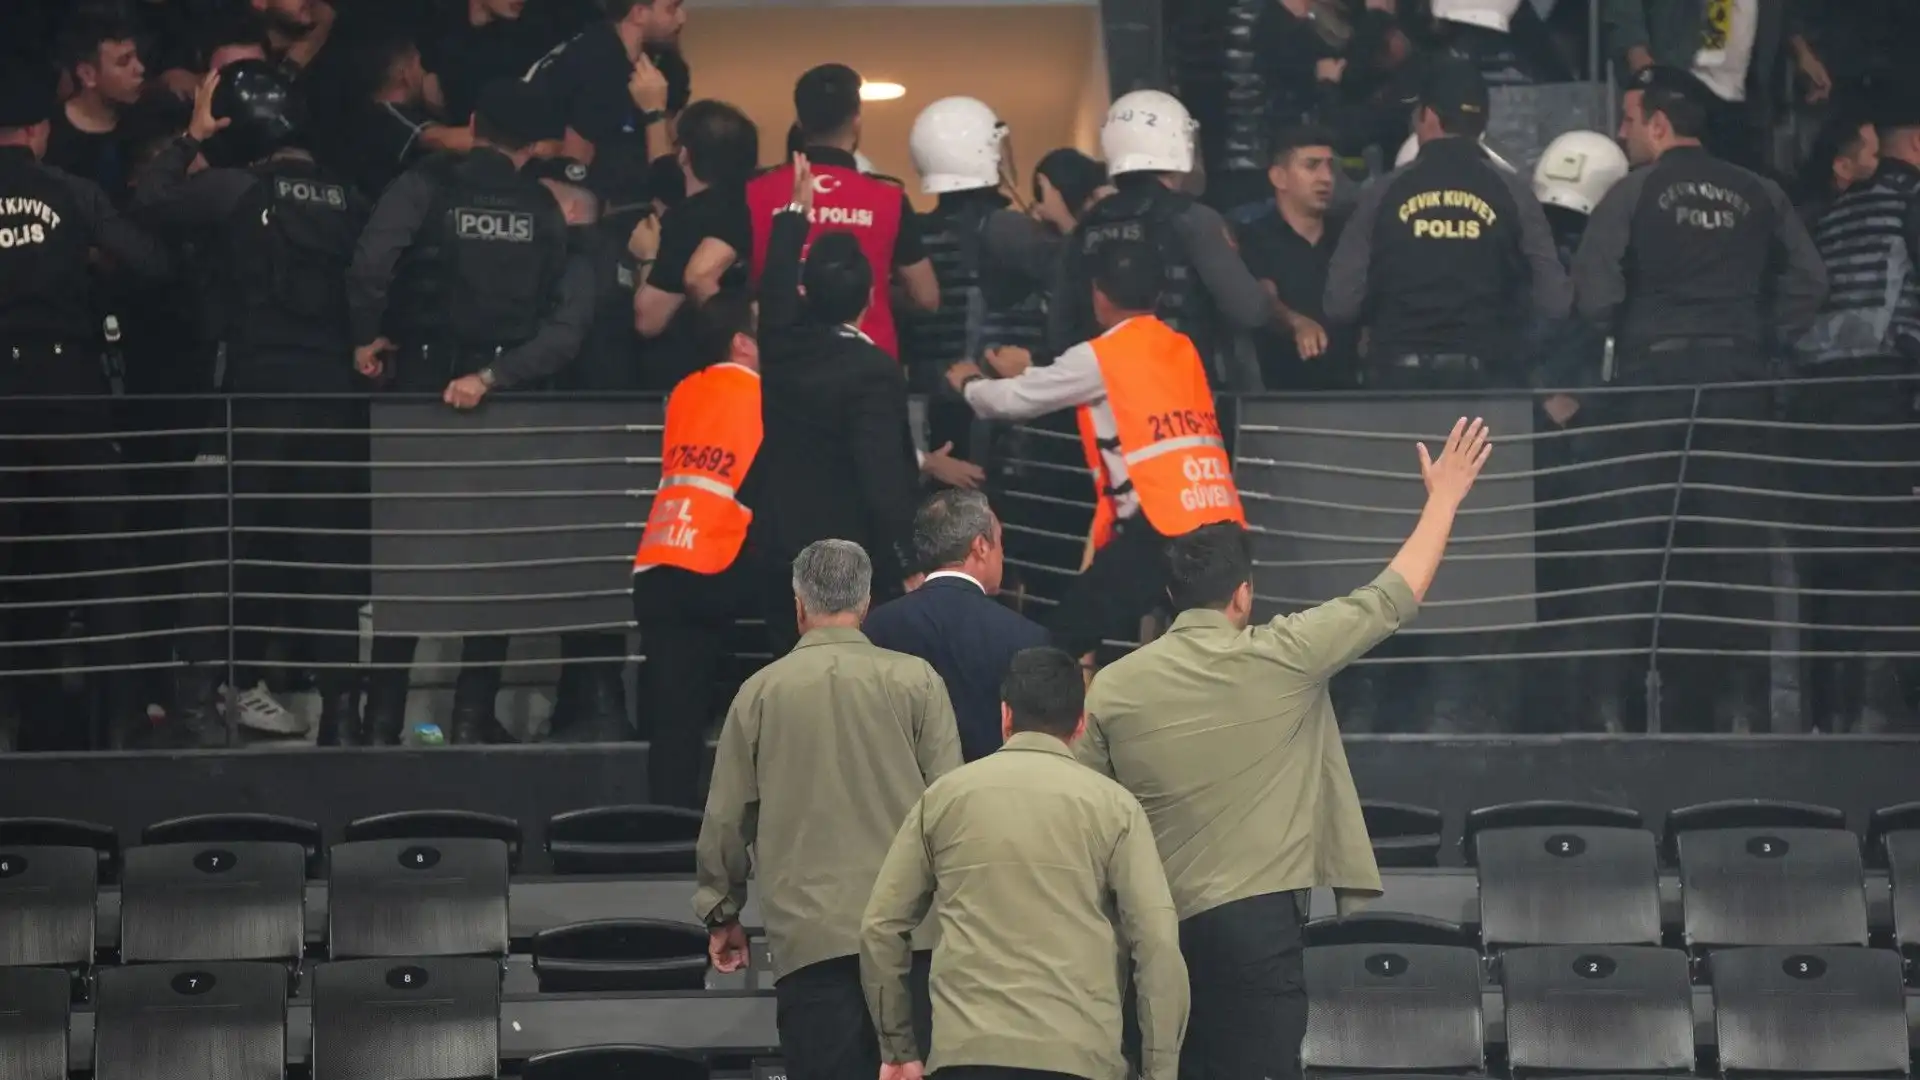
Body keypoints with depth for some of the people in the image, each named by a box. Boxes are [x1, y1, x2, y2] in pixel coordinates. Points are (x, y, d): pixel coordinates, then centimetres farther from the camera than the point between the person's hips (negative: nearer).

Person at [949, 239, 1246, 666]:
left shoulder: (1100, 358, 2)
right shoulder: (1183, 350, 21)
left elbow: (1015, 401, 13)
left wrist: (969, 383, 36)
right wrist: (1026, 373, 46)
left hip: (1164, 527, -7)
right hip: (1224, 524, 7)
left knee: (1069, 634, 2)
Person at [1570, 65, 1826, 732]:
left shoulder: (1633, 195, -2)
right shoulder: (1759, 196, 9)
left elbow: (1594, 295, -10)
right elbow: (1808, 282, 3)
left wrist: (1624, 335, 9)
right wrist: (1768, 340, 12)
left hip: (1653, 374, -3)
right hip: (1739, 375, 3)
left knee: (1632, 535, 1)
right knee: (1738, 538, 5)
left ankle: (1609, 694, -2)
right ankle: (1742, 698, 2)